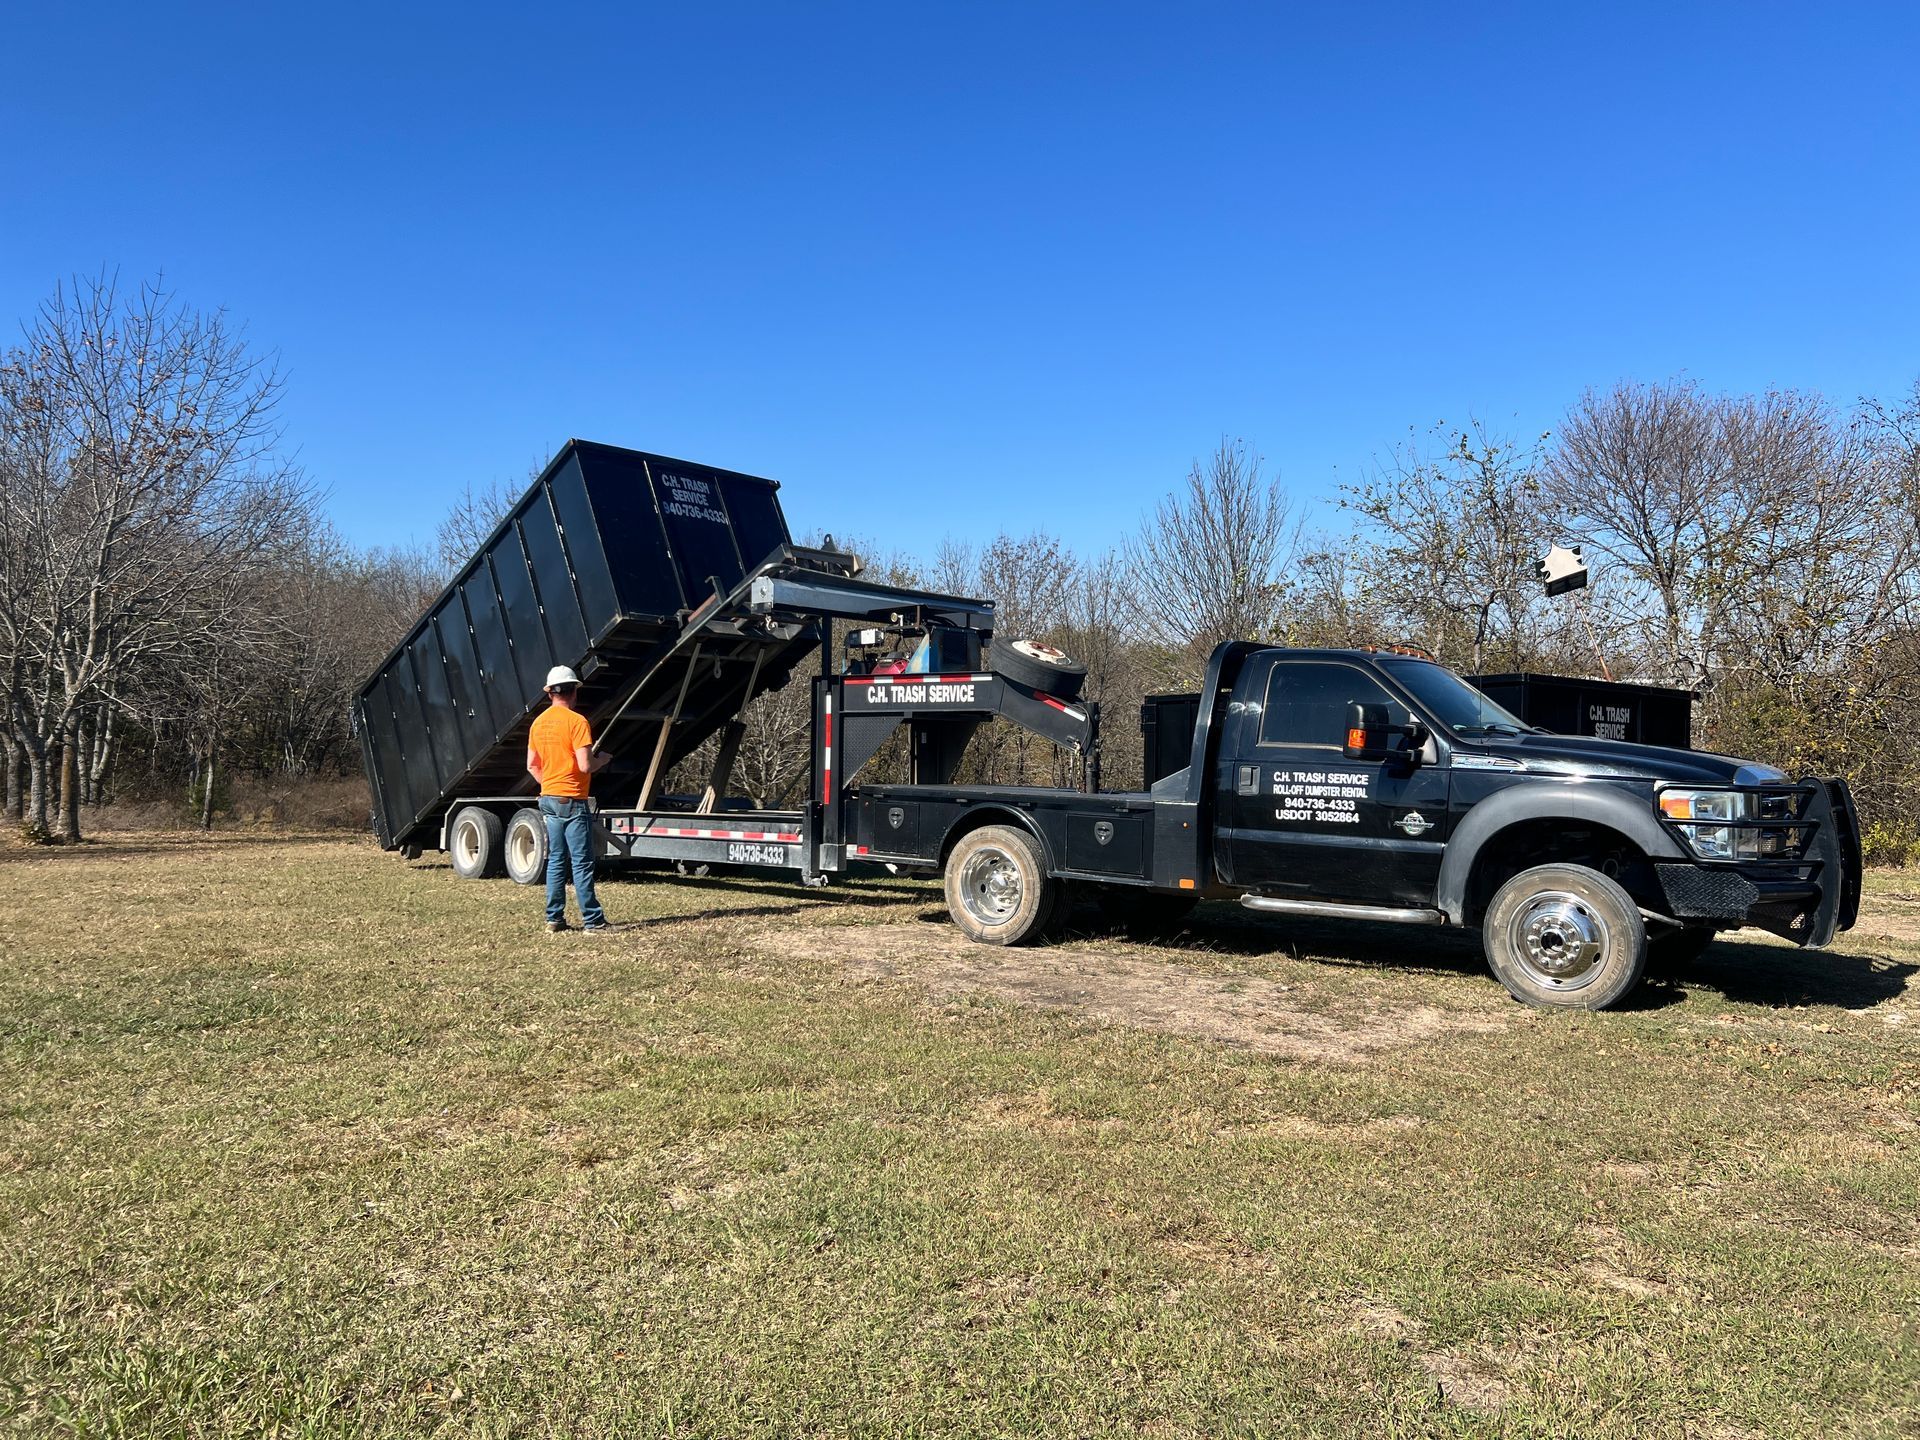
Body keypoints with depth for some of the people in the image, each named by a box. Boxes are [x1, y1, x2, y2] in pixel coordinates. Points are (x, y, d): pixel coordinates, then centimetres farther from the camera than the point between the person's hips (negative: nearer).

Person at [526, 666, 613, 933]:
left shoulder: (539, 723, 9)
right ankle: (592, 921, -1)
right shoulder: (576, 721, -14)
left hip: (549, 799, 7)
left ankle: (554, 919, 14)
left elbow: (532, 765, 13)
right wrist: (602, 760, 0)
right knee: (581, 863, -4)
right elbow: (585, 765, -19)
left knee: (556, 861, 12)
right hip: (573, 801, -7)